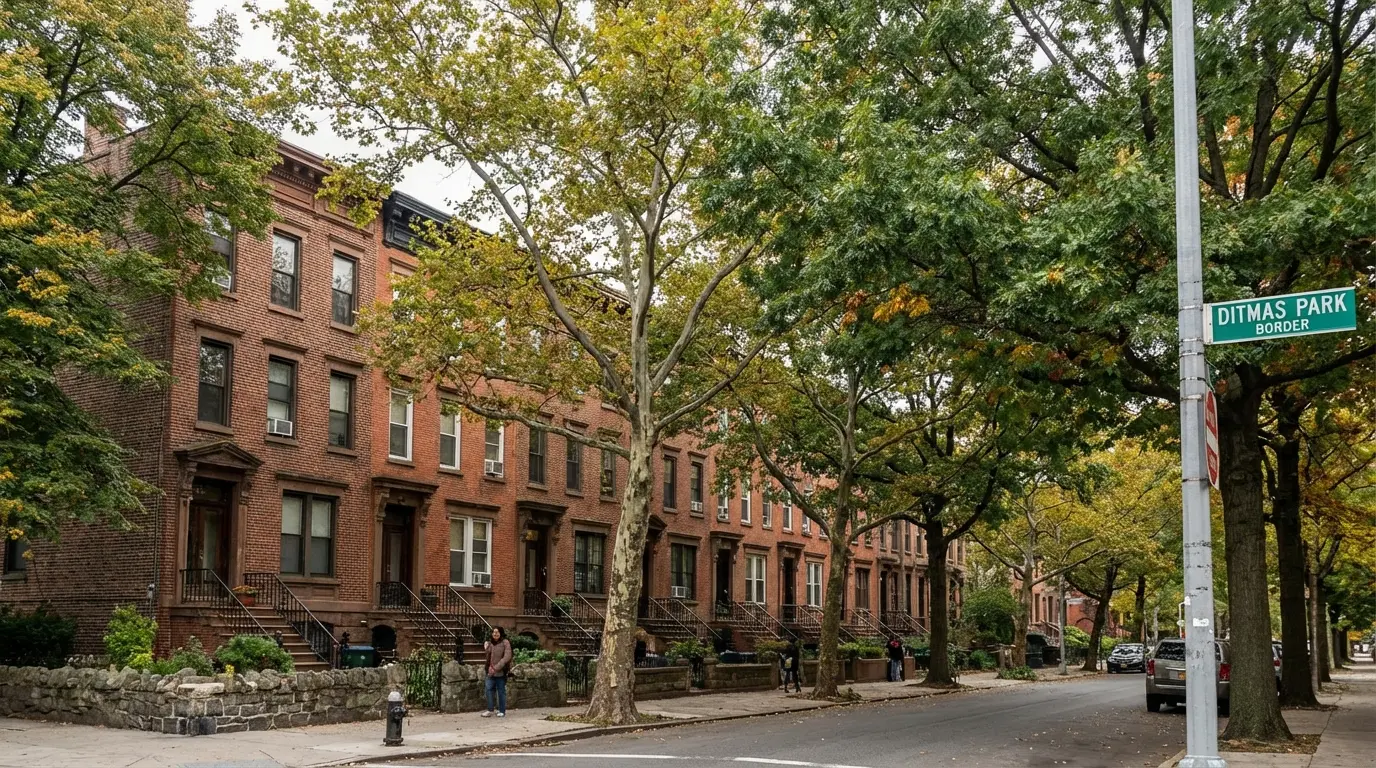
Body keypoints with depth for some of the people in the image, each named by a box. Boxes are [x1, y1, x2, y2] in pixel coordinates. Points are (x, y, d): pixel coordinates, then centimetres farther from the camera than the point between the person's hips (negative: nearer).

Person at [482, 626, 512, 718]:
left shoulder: (505, 643, -8)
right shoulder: (490, 643, 10)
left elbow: (507, 657, -15)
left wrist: (496, 668, -20)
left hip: (501, 672, -5)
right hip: (491, 671, 5)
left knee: (501, 691, 3)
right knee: (489, 689, 2)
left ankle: (502, 711, 12)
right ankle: (489, 710, 7)